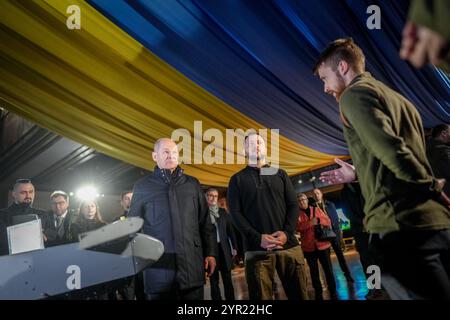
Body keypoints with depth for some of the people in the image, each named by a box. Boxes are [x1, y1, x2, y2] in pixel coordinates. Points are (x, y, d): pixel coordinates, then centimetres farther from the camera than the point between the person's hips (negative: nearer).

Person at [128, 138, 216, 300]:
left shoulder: (192, 183, 9)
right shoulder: (143, 186, 5)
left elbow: (205, 222, 11)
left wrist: (210, 253, 6)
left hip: (192, 264, 2)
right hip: (159, 267, -1)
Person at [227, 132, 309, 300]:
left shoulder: (280, 174, 17)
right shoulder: (237, 179, 10)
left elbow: (293, 205, 9)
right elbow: (235, 212, 0)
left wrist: (286, 233, -9)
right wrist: (258, 238, -13)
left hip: (289, 245, 2)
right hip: (257, 248, -2)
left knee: (299, 294, 6)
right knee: (260, 296, 0)